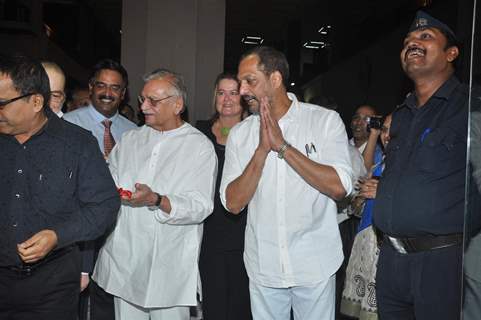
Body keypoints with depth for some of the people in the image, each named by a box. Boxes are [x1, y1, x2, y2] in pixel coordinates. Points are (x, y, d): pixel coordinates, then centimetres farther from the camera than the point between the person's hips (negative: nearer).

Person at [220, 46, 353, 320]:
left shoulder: (326, 120, -7)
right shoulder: (239, 134, 1)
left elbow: (339, 187, -18)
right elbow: (233, 203, -5)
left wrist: (282, 145, -18)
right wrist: (262, 149, -16)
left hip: (315, 264, -2)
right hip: (264, 266, 2)